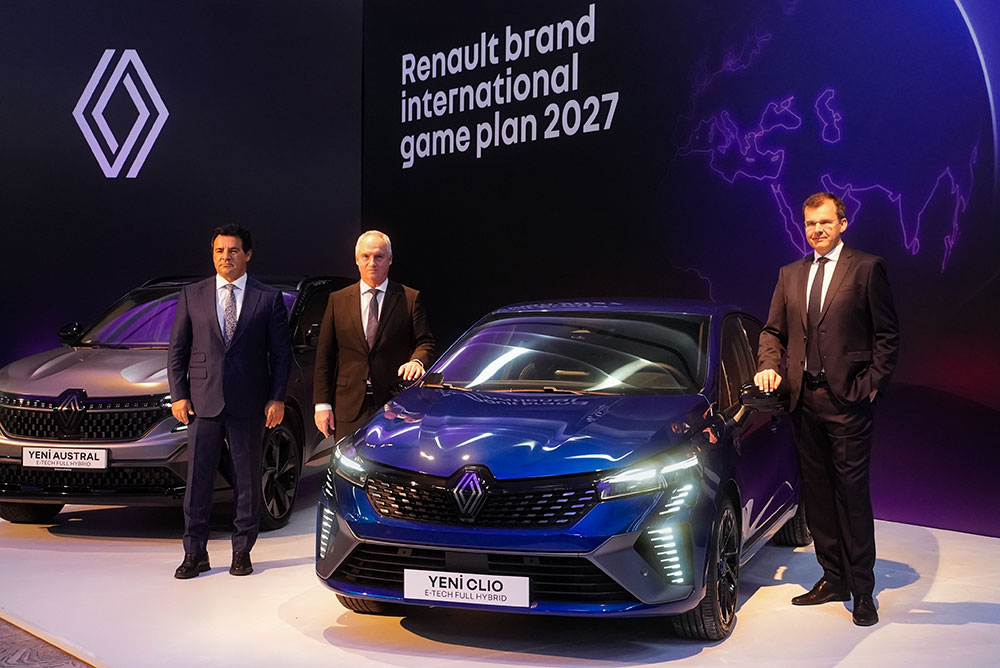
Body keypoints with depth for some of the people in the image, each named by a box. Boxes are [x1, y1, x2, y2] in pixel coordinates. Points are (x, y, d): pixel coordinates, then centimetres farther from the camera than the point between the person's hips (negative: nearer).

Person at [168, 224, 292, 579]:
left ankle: (242, 551, 18)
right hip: (202, 402, 1)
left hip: (248, 405, -1)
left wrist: (277, 398, -4)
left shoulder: (268, 298, 4)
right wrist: (179, 395, 1)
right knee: (198, 480, 3)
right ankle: (195, 554, 13)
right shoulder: (192, 295, 8)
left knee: (247, 480, 6)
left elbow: (281, 353, 4)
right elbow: (177, 350, 9)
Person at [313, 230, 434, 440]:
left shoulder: (410, 299, 6)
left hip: (396, 407, -1)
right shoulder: (338, 300, 10)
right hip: (350, 409, 1)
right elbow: (324, 356, 8)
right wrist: (322, 404, 1)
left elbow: (425, 342, 3)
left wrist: (417, 361, -21)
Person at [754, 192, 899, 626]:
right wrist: (769, 366, -3)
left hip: (848, 400, -5)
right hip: (804, 399, 5)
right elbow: (773, 330, 16)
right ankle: (833, 579, 22)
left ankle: (862, 590, 6)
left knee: (852, 493, -3)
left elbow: (888, 334, -1)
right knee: (816, 493, 10)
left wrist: (872, 384, -9)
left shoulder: (867, 268, 0)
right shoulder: (790, 274, 14)